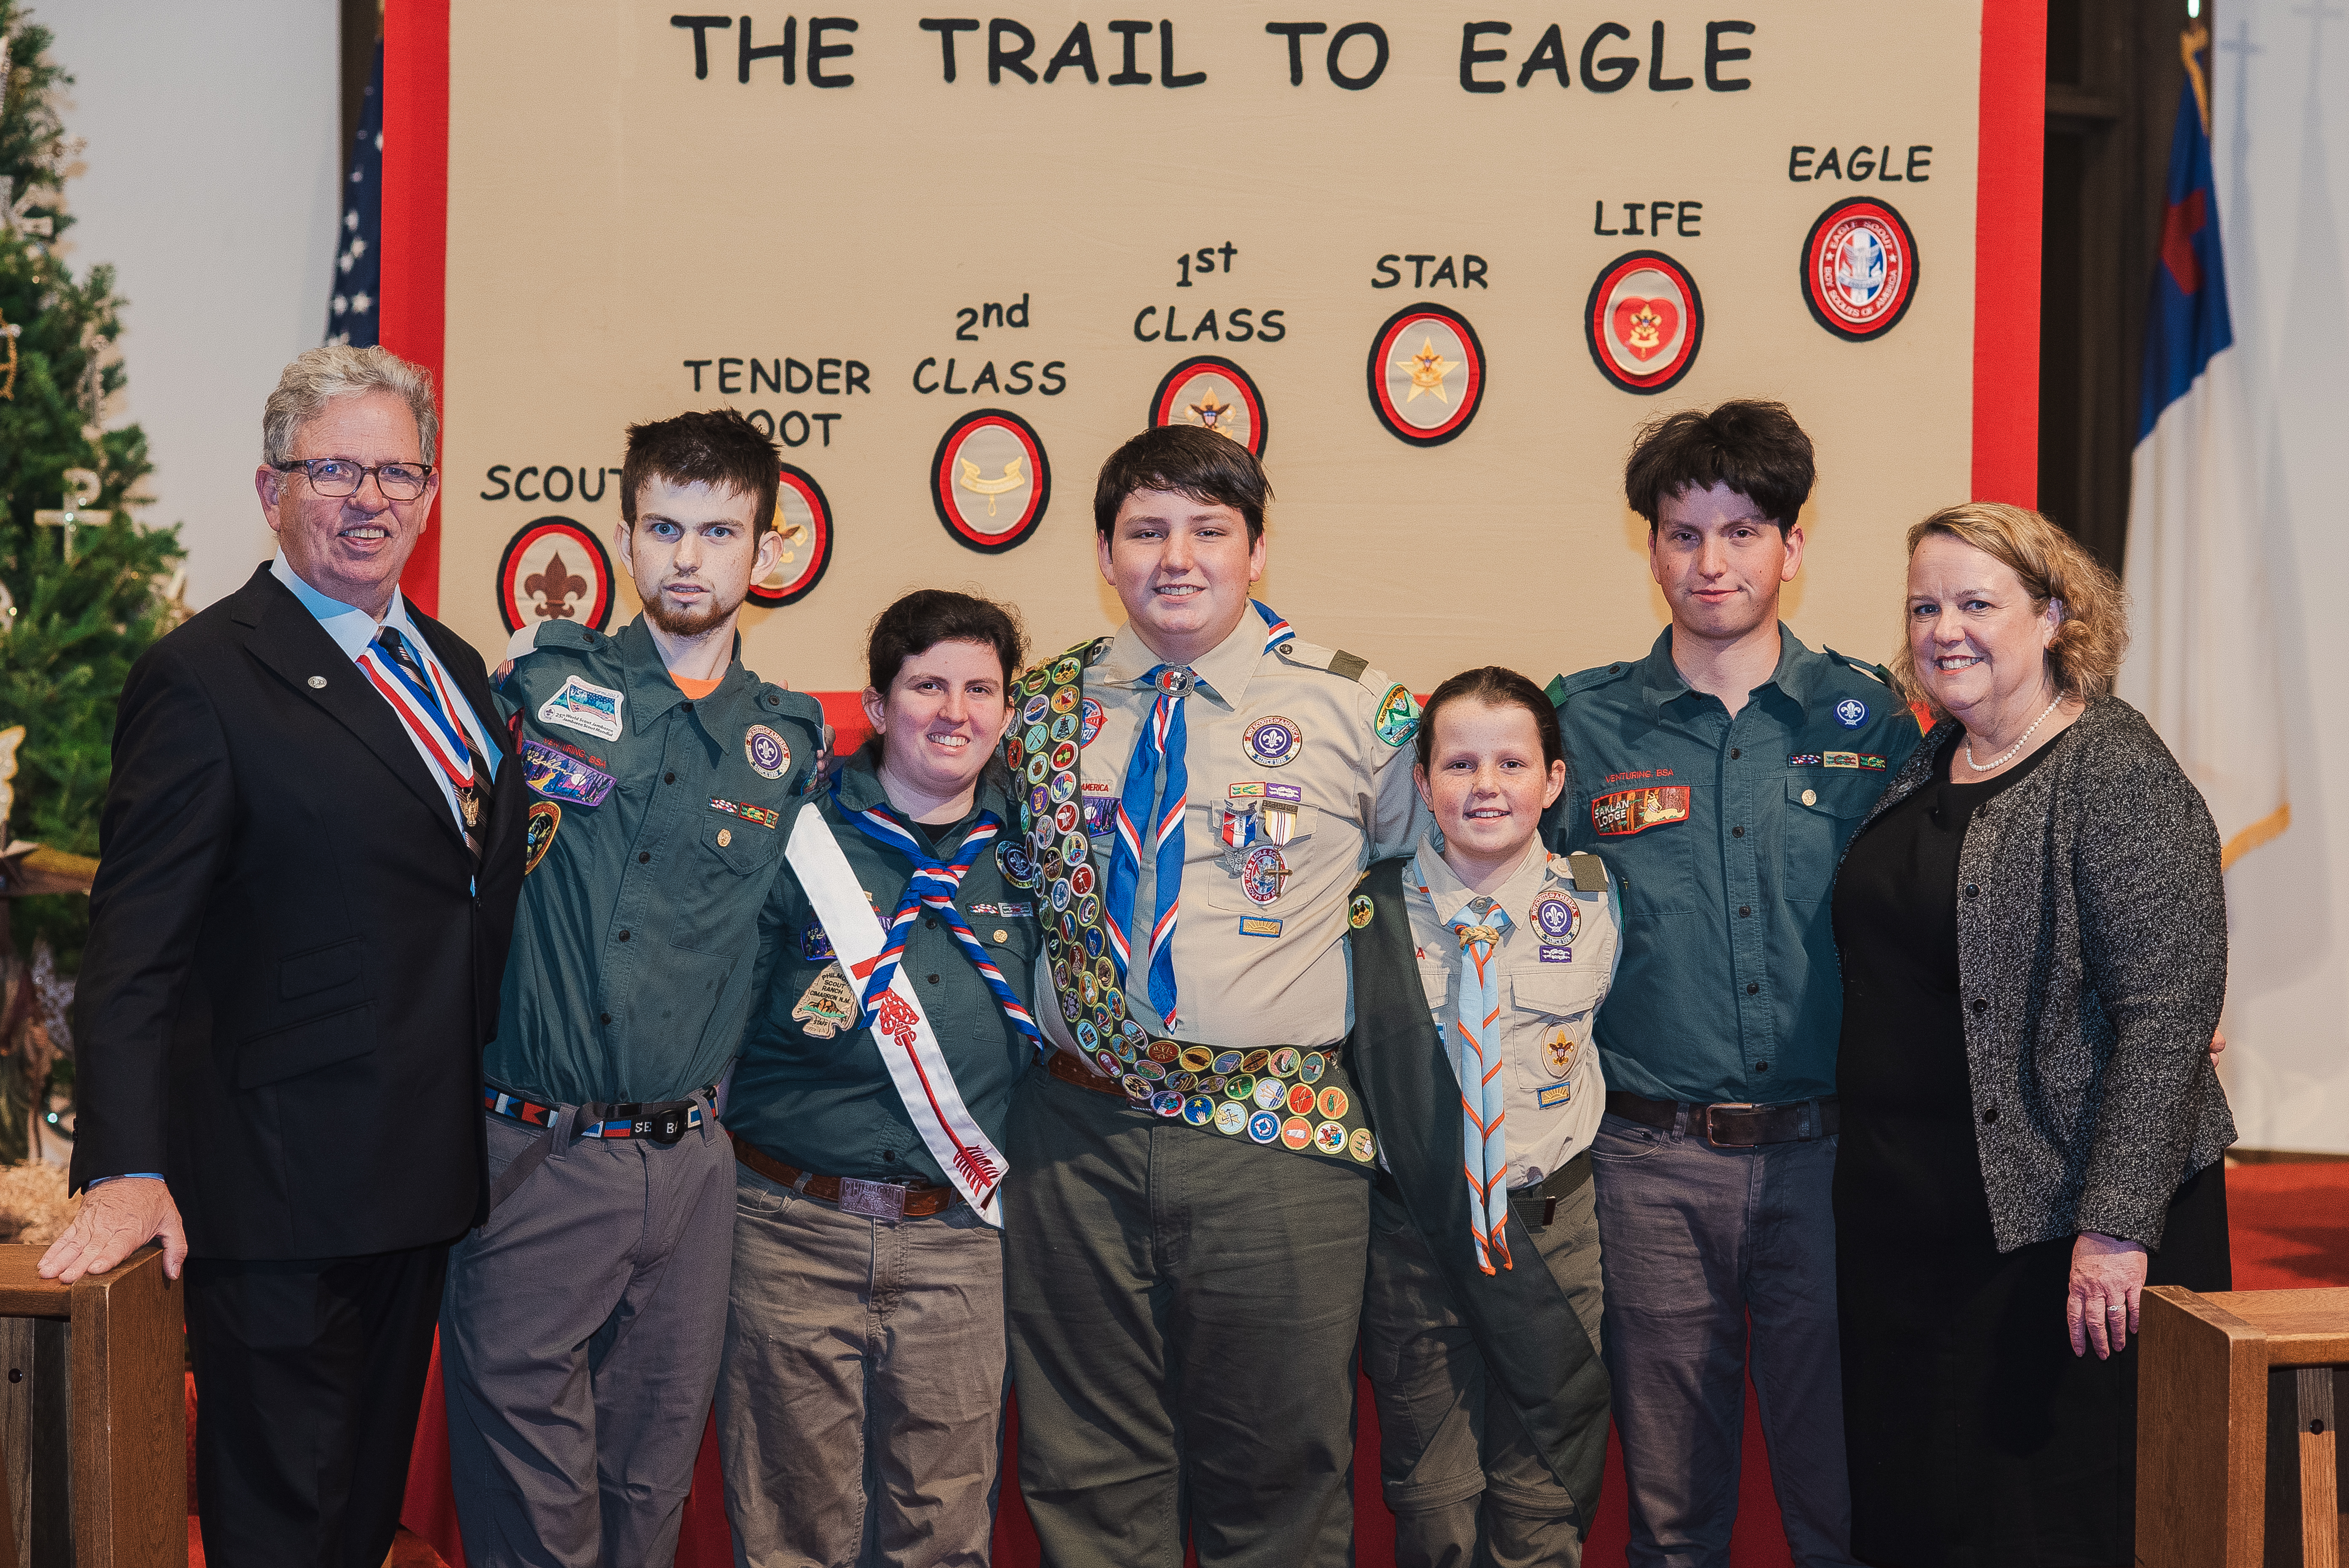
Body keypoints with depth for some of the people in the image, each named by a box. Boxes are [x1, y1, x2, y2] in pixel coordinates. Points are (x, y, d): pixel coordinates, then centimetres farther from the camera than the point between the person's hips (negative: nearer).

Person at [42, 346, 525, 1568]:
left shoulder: (454, 666, 11)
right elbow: (137, 945, -15)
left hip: (423, 1187, 7)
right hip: (281, 1192, -7)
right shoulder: (201, 678, -12)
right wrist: (127, 1167, -22)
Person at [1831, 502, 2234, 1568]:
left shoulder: (2117, 775, -12)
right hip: (1908, 1219, 7)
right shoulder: (1927, 772, 11)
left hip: (2061, 1228, -7)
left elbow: (2170, 1007, -18)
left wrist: (2116, 1228, -23)